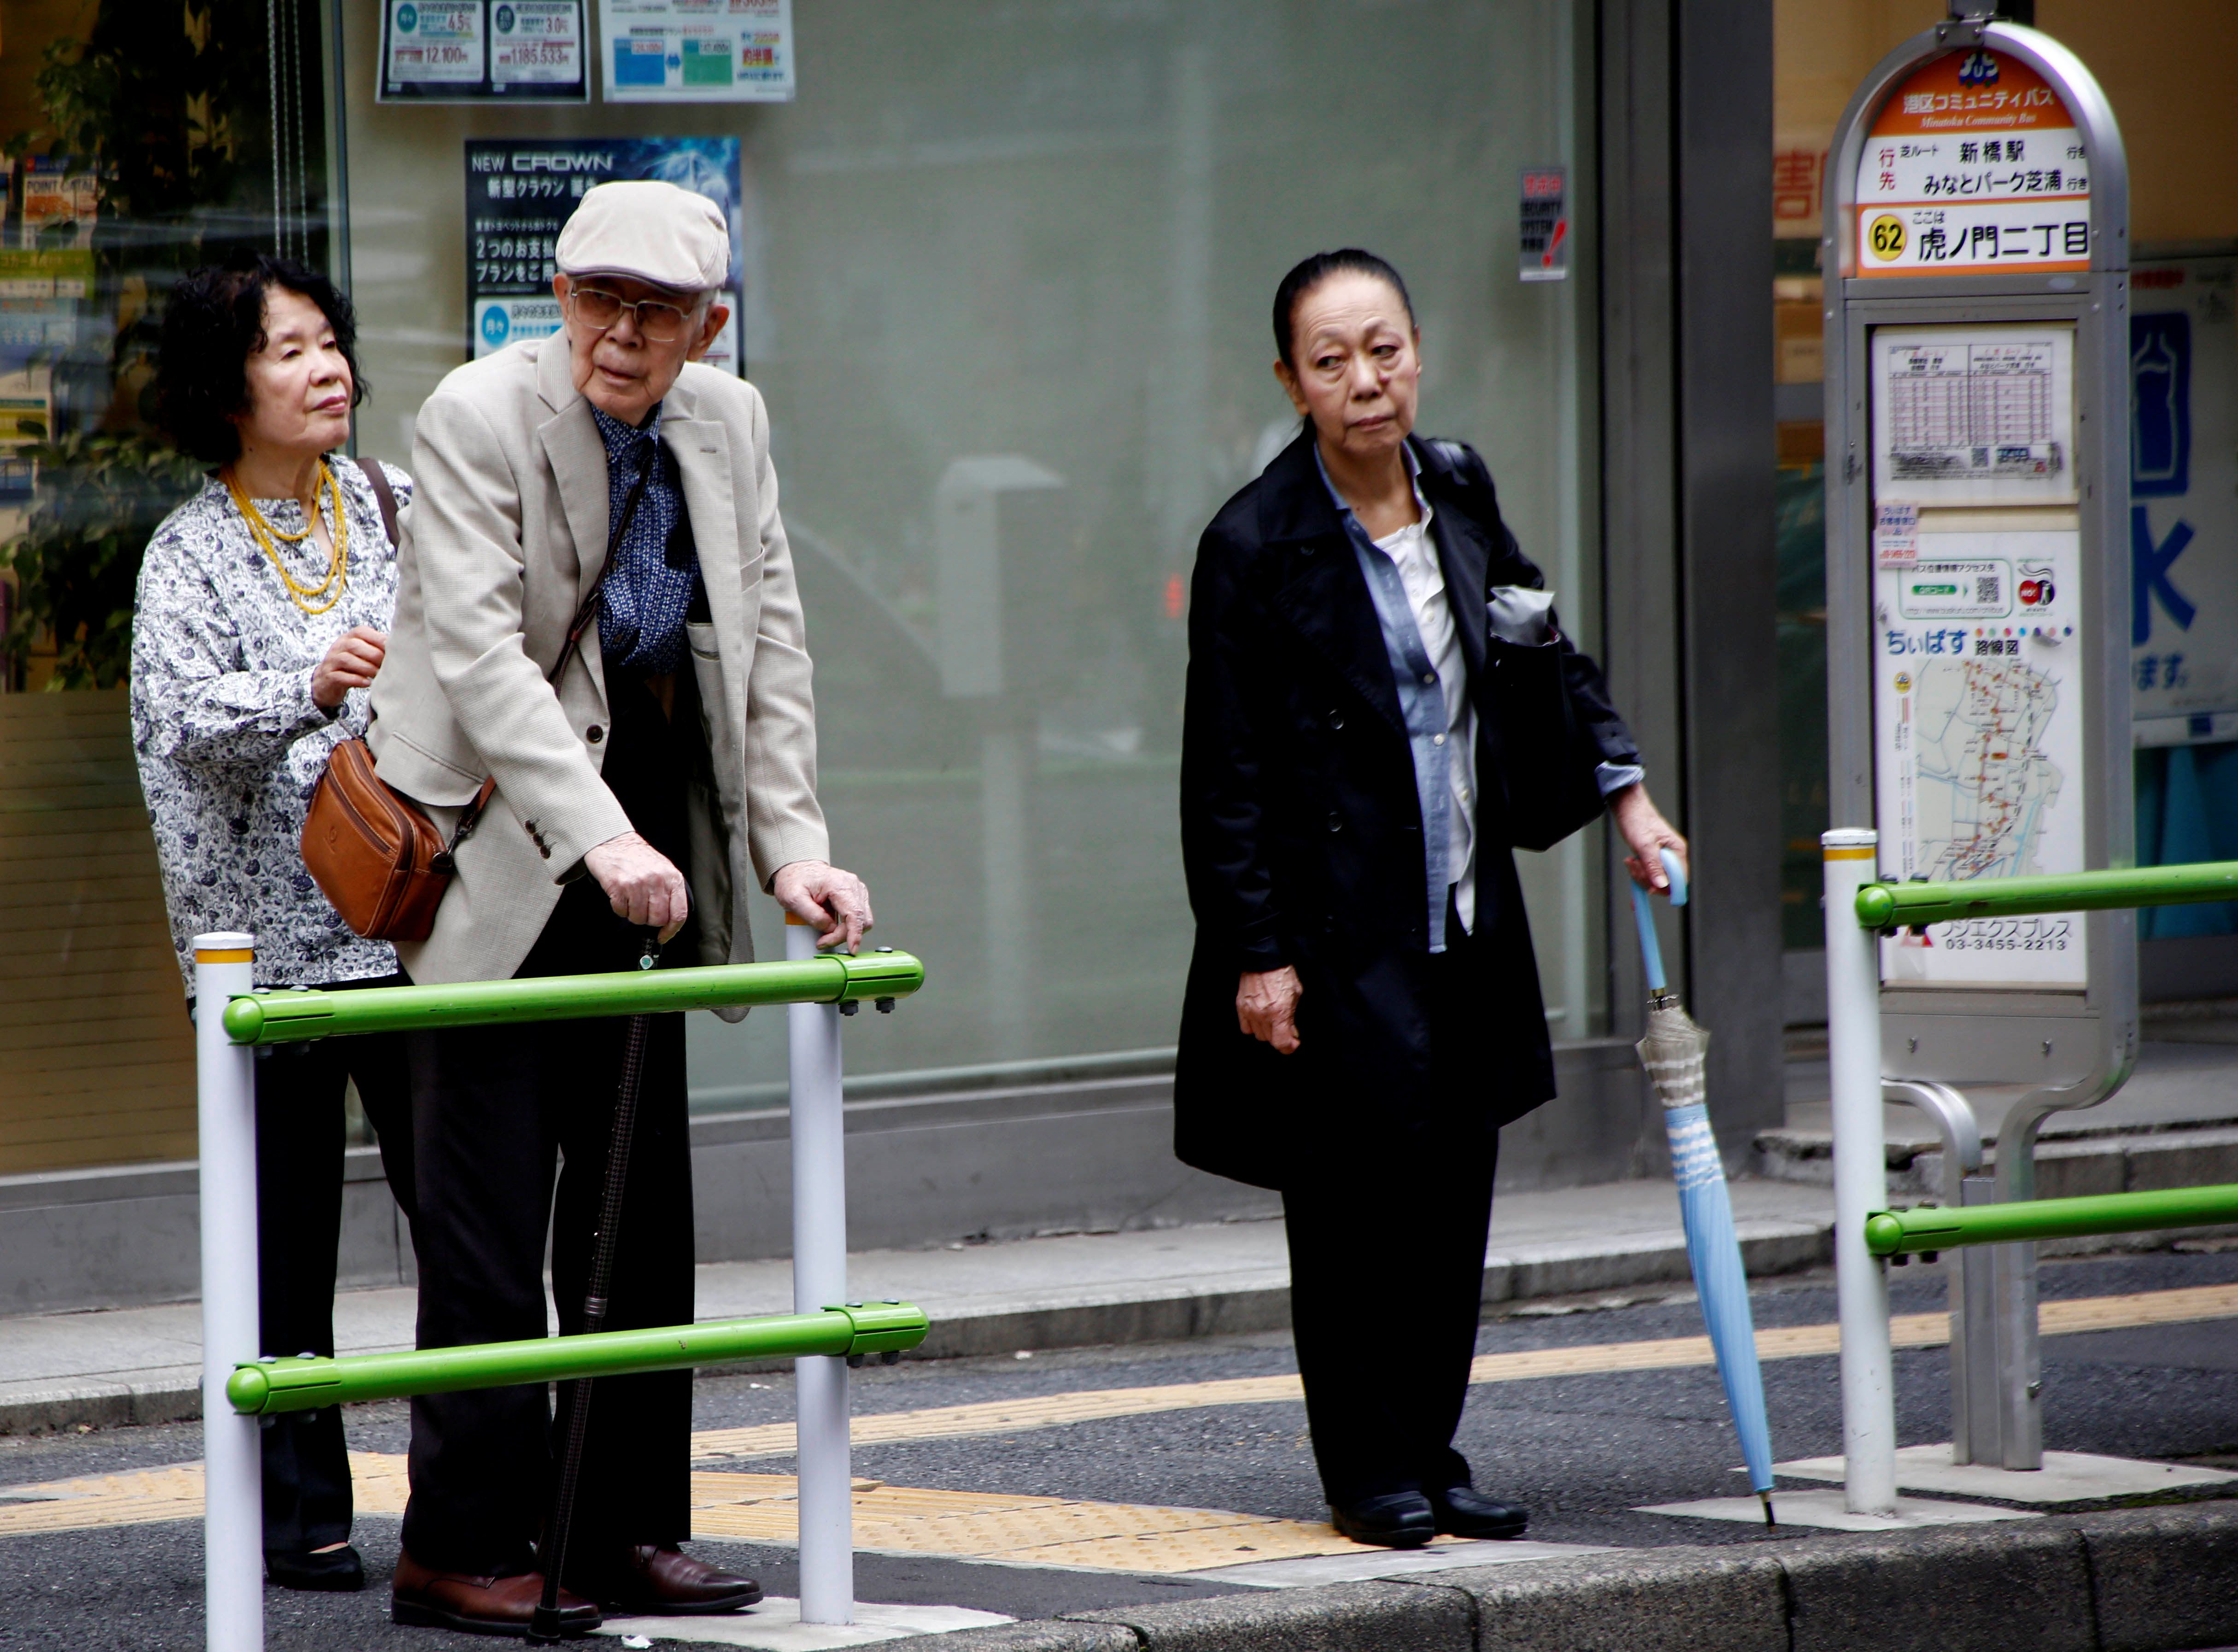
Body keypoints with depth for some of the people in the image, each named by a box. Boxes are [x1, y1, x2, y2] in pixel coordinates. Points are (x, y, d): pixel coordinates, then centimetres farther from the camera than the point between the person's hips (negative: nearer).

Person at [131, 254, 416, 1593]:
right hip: (268, 924, -3)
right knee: (288, 1232, 1)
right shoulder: (191, 552, 0)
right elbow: (188, 724, -13)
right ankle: (300, 1515, 8)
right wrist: (310, 692, -28)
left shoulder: (390, 511, 11)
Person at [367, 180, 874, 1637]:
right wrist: (598, 834, -33)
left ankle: (625, 1530, 17)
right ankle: (463, 1545, -3)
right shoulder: (480, 418, -14)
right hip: (501, 844, -6)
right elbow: (479, 646, -23)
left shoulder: (731, 426, 4)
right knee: (489, 1208, -7)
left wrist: (793, 846, -5)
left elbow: (770, 644, 6)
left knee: (641, 1201, 10)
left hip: (647, 847, 6)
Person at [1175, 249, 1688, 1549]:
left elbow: (1545, 652, 24)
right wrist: (1255, 954, -13)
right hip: (1340, 939, -6)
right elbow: (1227, 774, -10)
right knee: (1363, 1198, -5)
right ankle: (1370, 1471, 6)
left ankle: (1427, 1456, 15)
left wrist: (1623, 789, 17)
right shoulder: (1256, 544, -11)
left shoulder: (1460, 494, 7)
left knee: (1455, 1202, 6)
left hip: (1467, 925, 6)